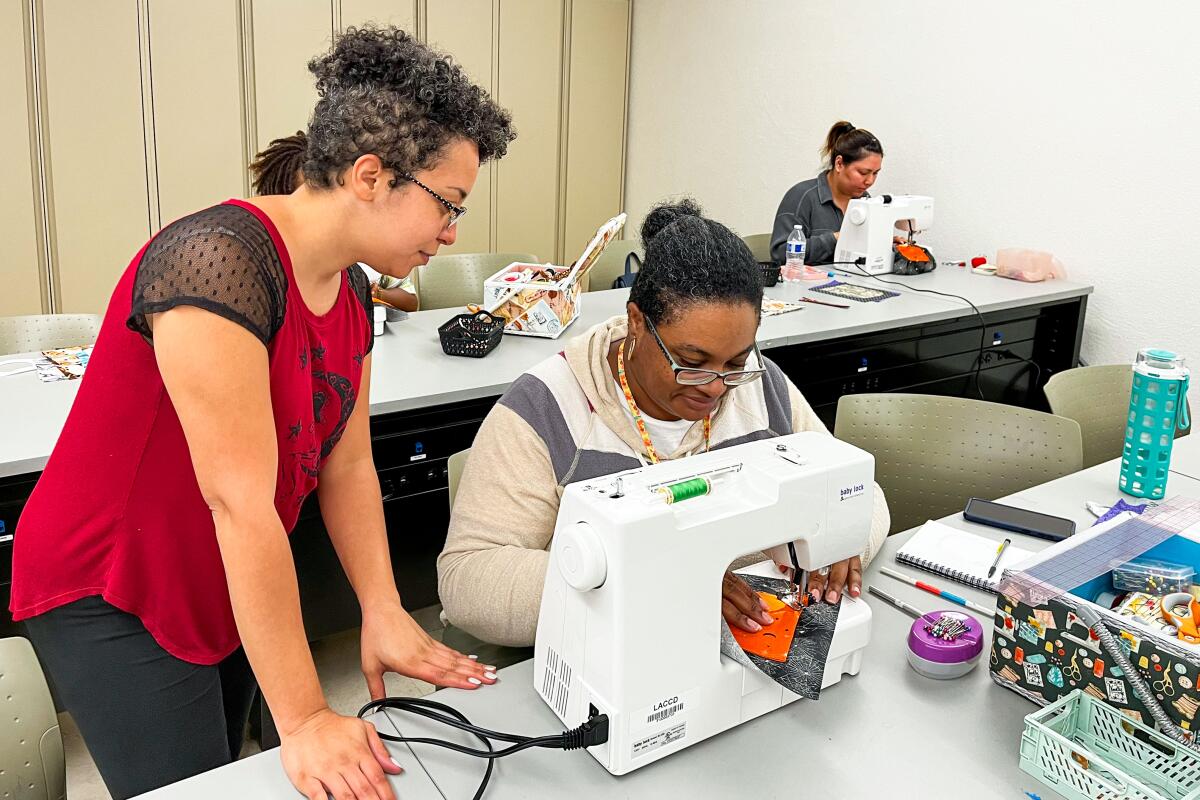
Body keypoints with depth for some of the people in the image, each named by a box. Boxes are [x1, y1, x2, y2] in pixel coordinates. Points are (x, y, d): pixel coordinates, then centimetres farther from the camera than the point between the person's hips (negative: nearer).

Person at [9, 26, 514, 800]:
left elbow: (347, 466, 1)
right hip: (110, 597, -7)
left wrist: (384, 613, -10)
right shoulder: (221, 259, -29)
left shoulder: (352, 293, -2)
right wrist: (304, 720, -27)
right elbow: (240, 501, -31)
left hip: (222, 590, 8)